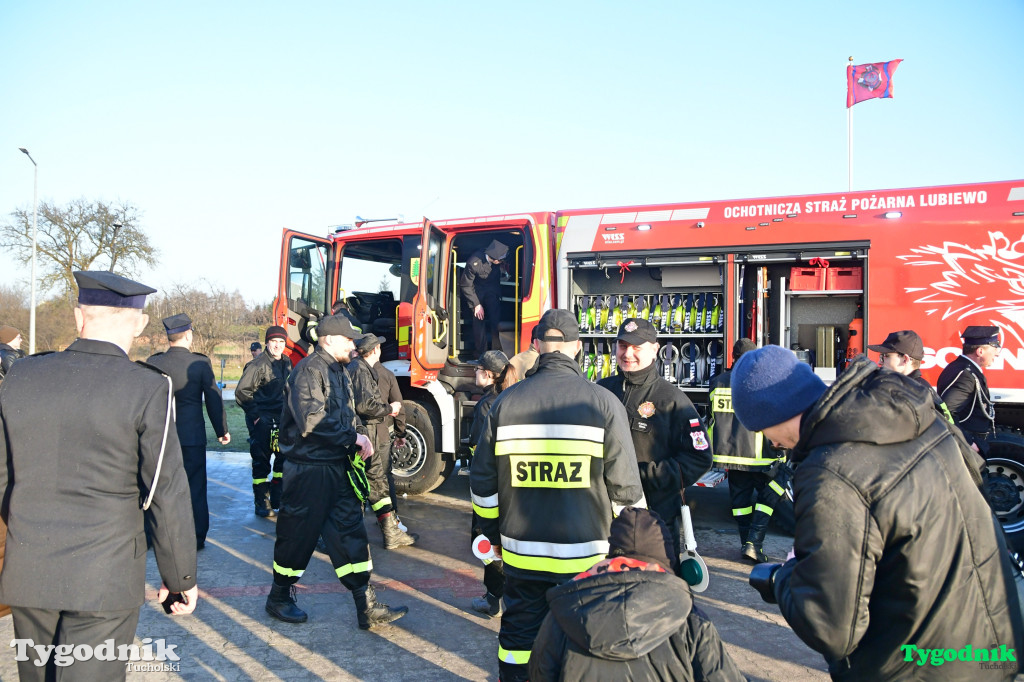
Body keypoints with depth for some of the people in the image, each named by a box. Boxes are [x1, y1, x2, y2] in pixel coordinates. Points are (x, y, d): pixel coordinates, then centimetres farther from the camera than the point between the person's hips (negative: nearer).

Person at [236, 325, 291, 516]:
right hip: (262, 421, -7)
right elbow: (242, 391, -14)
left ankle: (277, 500, 25)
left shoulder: (287, 363, 9)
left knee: (284, 458, 12)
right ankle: (261, 503, 11)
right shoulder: (259, 363, -13)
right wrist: (255, 415, -14)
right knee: (261, 461, 1)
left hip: (282, 420, 7)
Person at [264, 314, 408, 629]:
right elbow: (311, 419, -25)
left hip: (338, 465, 9)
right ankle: (279, 598, 27)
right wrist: (353, 438, -20)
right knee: (298, 534, 6)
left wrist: (359, 441, 2)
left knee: (350, 531, 7)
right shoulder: (309, 369, -15)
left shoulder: (339, 371, 15)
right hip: (309, 467, -9)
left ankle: (367, 606, 10)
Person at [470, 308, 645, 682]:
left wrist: (495, 534, 18)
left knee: (518, 637, 17)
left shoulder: (504, 403, -2)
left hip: (521, 554, 2)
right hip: (586, 557, -2)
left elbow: (483, 484, 3)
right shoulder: (604, 403, -9)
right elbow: (625, 489, -9)